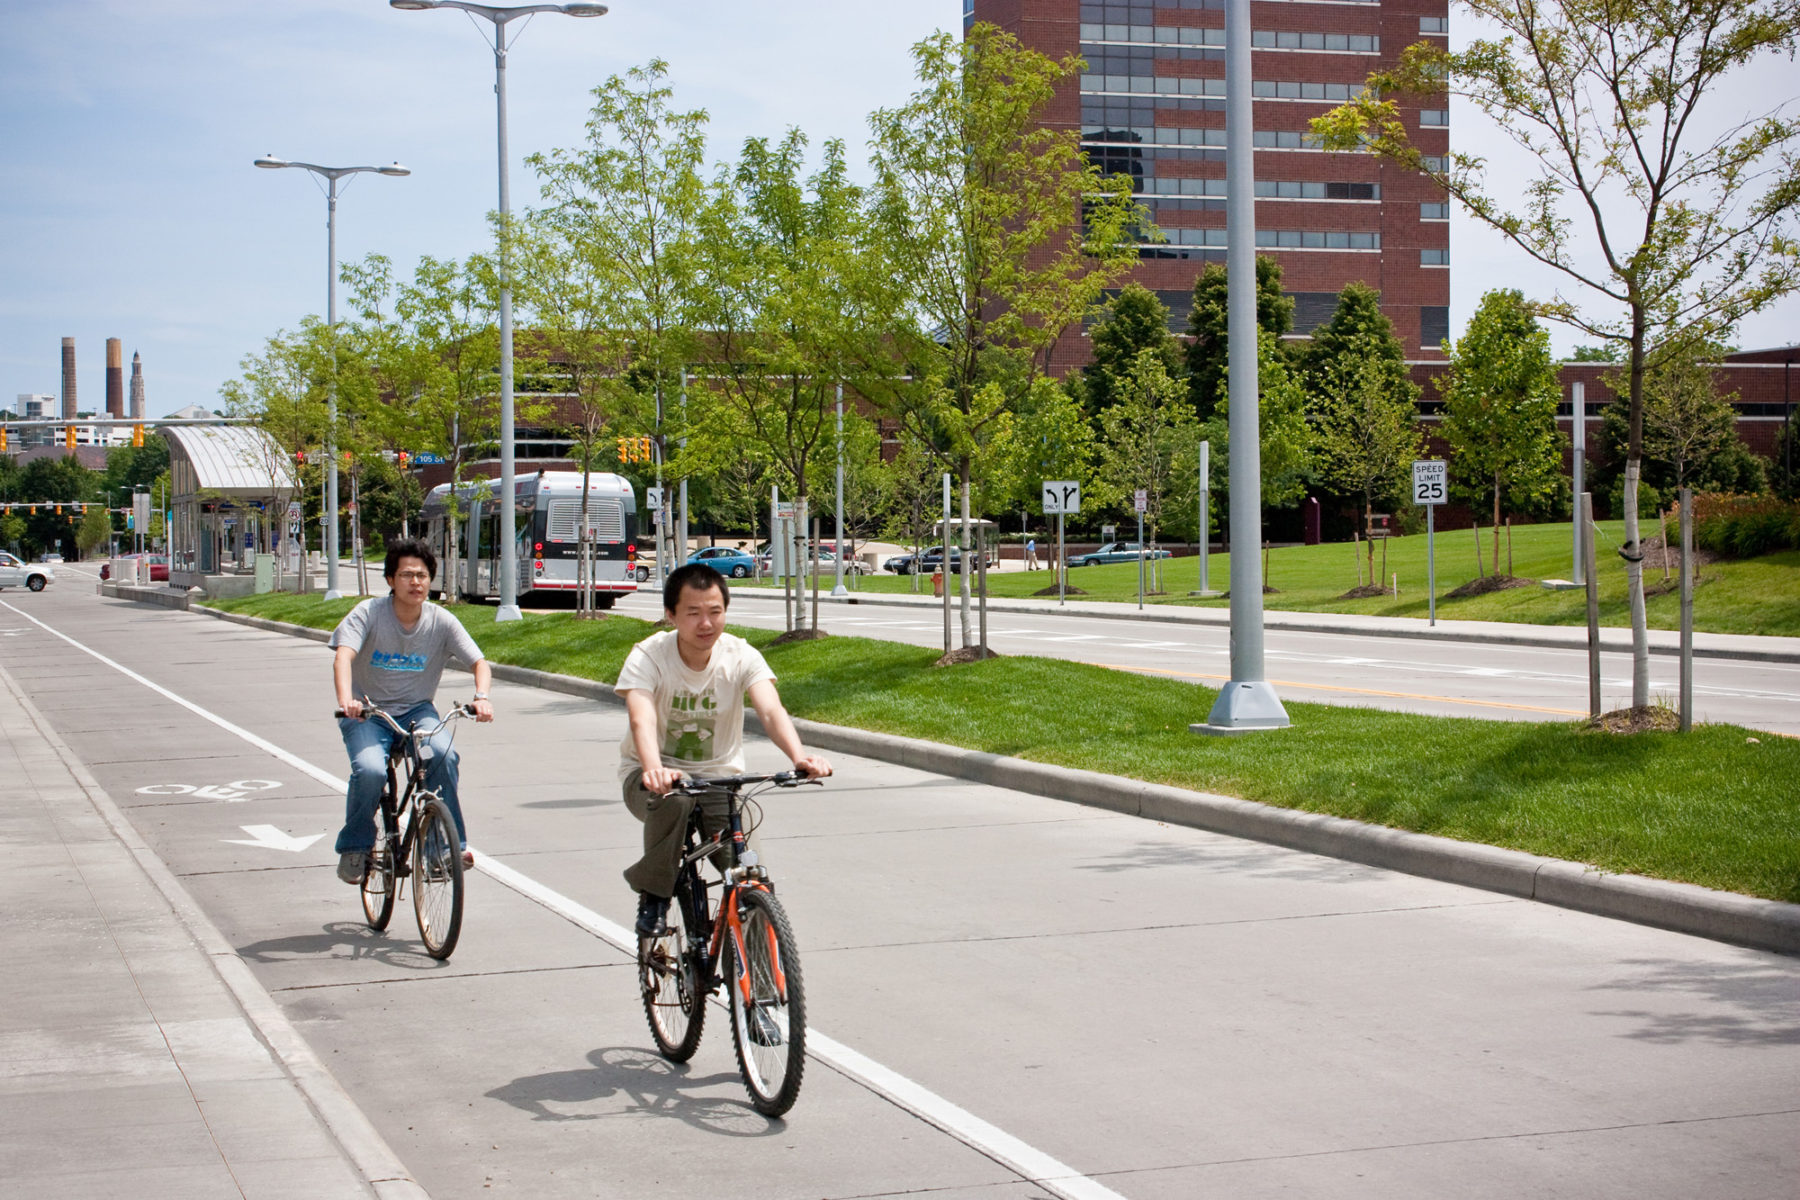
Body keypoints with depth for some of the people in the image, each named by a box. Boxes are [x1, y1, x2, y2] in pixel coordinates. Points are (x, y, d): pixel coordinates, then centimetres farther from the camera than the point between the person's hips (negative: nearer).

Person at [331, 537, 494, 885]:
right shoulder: (369, 614, -13)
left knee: (443, 754, -29)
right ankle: (355, 849, -4)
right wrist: (346, 699, -47)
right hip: (367, 713, -2)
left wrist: (482, 696, -32)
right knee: (370, 769, -29)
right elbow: (343, 656, -27)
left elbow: (479, 662, -10)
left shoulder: (441, 621, -6)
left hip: (416, 711, 2)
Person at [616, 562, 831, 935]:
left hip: (719, 777, 2)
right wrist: (653, 769, -55)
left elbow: (771, 710, -27)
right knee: (673, 801, -37)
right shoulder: (648, 657, -17)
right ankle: (652, 897, -13)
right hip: (655, 774, -2)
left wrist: (799, 757, -48)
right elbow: (642, 719, -33)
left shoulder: (741, 656, -11)